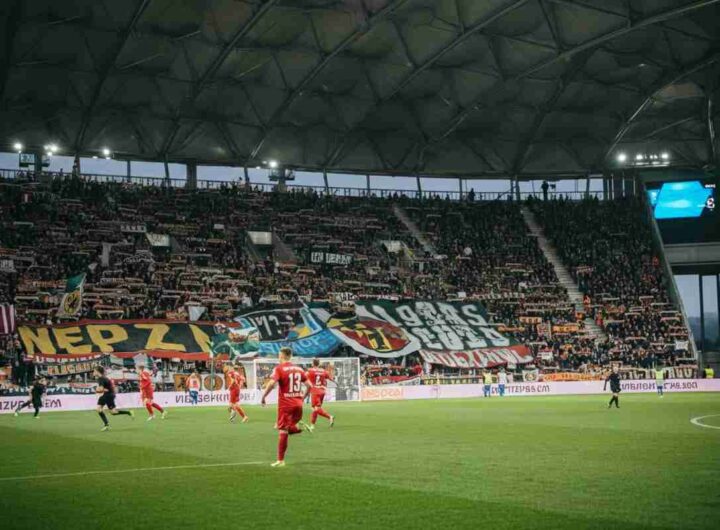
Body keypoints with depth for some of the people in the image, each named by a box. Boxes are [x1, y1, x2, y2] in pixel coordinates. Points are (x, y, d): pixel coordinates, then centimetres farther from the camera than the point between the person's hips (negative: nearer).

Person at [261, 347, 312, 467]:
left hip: (285, 404, -5)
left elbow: (272, 383, -22)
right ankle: (301, 425, -12)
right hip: (298, 403, 5)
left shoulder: (279, 368, -7)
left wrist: (263, 397, -11)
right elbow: (308, 385, 8)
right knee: (290, 428, 21)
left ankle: (280, 460, 1)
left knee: (282, 431, -1)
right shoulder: (298, 369, 9)